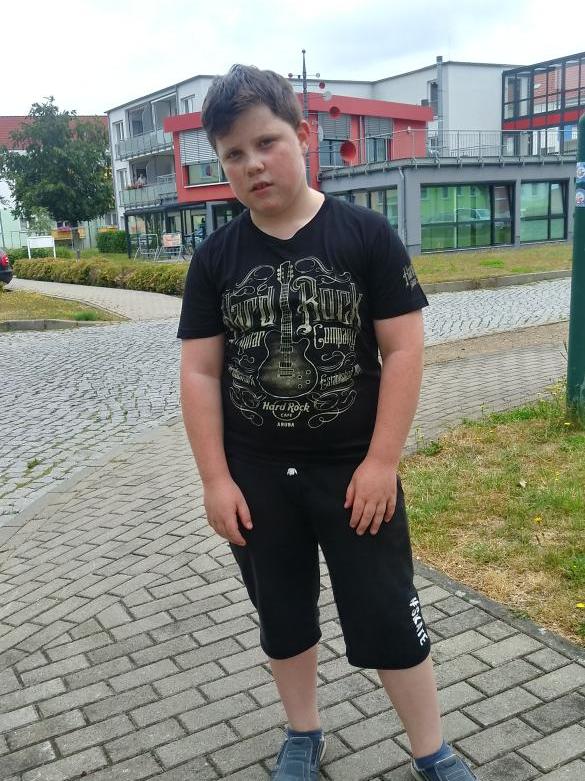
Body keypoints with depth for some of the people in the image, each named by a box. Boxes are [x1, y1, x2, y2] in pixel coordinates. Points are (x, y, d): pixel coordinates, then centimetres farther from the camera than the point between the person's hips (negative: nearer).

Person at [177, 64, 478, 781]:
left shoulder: (365, 234, -8)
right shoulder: (215, 257, -2)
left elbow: (403, 349, -9)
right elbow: (200, 372, -1)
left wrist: (382, 461, -13)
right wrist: (216, 479, -5)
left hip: (353, 467, -2)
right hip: (256, 475, 3)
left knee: (387, 618, 8)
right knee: (282, 616, 18)